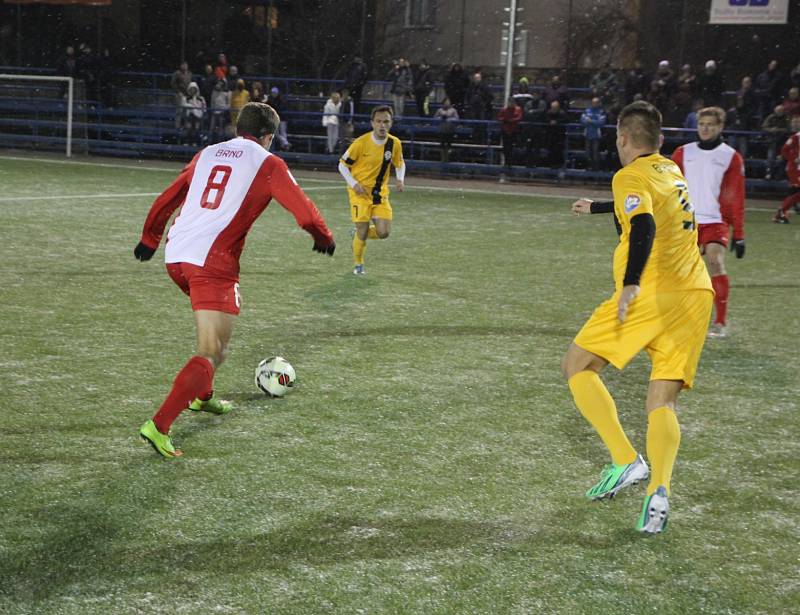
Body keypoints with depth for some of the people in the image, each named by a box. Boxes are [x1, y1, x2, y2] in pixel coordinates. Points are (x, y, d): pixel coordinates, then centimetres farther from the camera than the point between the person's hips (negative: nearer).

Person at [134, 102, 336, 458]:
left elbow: (166, 200, 21)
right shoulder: (267, 164, 3)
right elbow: (304, 211, 2)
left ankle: (201, 396, 40)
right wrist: (323, 238, 21)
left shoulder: (206, 154, 18)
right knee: (213, 353, -6)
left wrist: (150, 239, 33)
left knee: (214, 321, 32)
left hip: (175, 256, 7)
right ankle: (159, 426, -19)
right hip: (213, 263, -7)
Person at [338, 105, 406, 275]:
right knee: (363, 231, -8)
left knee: (383, 233, -7)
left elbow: (400, 164, 15)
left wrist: (400, 179, -5)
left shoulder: (395, 143, -5)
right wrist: (353, 184, -19)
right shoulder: (361, 142, -16)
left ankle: (359, 234, 26)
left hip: (380, 192, 4)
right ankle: (358, 265, 17)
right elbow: (343, 165, -6)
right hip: (360, 191, -4)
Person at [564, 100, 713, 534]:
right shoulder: (671, 171, 22)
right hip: (696, 294, 8)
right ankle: (658, 490, -16)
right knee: (662, 403, 5)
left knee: (577, 366, 7)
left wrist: (629, 285, -30)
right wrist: (595, 208, 58)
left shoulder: (630, 176, -4)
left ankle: (626, 461, -3)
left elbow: (644, 225, -24)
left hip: (651, 293, -8)